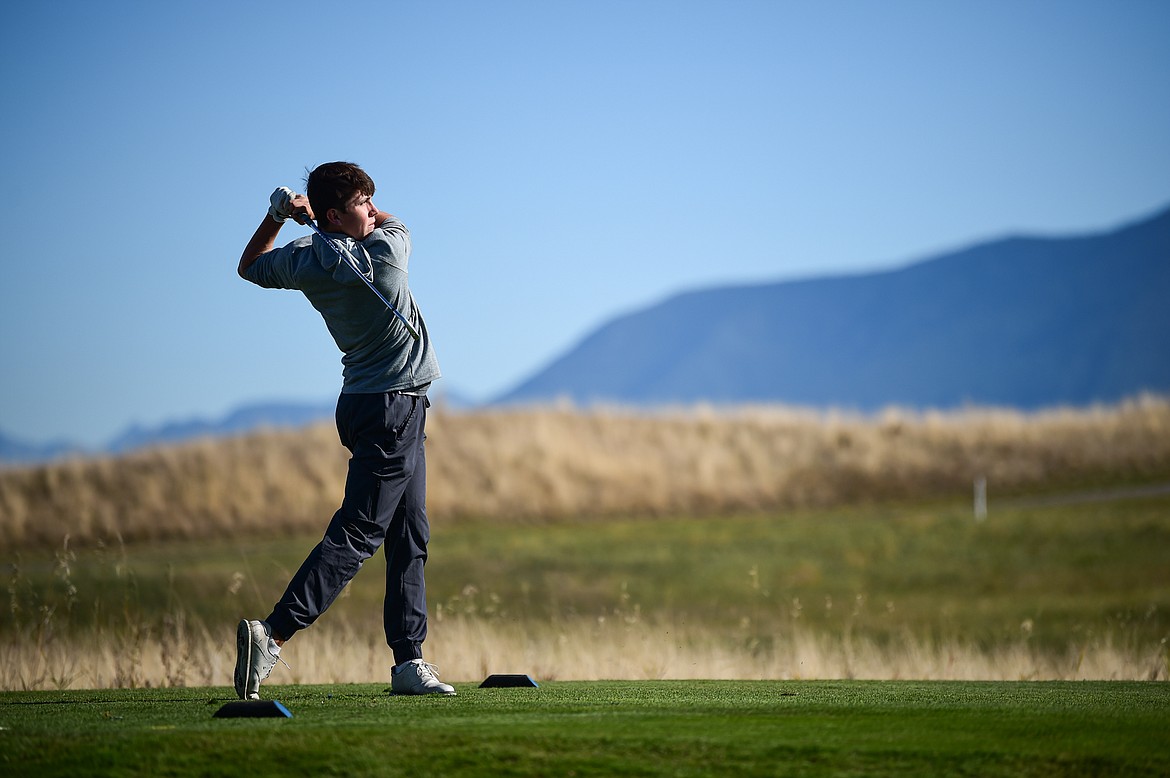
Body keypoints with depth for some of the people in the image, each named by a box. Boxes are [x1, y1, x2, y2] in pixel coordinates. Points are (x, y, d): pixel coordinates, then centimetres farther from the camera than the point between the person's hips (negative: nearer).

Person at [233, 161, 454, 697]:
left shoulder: (303, 259, 2)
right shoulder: (385, 252, -15)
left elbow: (250, 266, 22)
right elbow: (392, 223, 10)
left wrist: (277, 215, 15)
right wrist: (314, 208, 11)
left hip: (368, 406, 8)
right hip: (391, 410, -8)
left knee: (409, 538, 11)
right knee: (357, 534, -13)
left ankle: (408, 660, 11)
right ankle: (273, 634, -22)